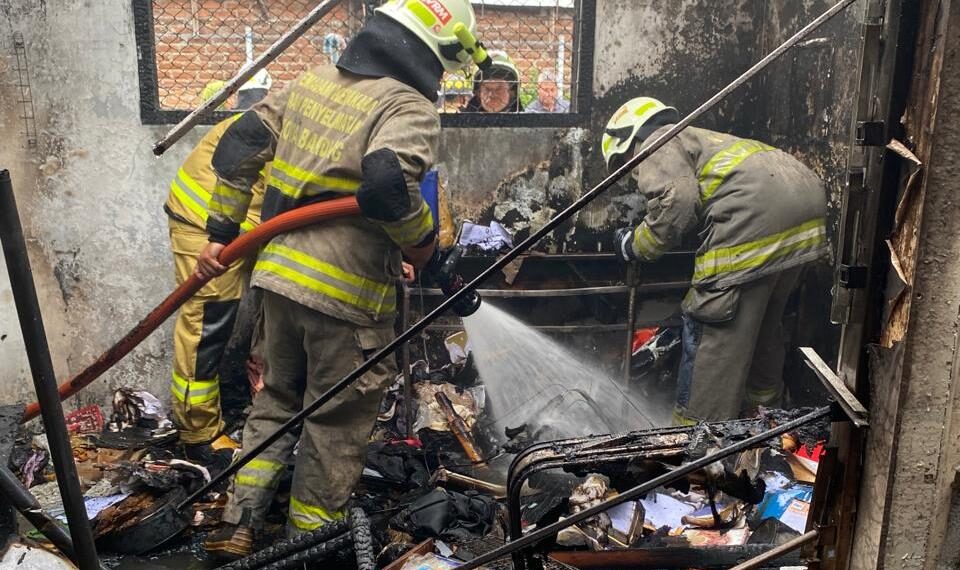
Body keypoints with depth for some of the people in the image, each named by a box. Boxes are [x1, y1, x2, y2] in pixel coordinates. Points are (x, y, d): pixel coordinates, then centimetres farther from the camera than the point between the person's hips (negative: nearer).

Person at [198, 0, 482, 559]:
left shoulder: (312, 81, 12)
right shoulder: (410, 108, -11)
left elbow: (239, 147, 11)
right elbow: (388, 184, -29)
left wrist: (222, 231, 15)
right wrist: (423, 239, -10)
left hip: (279, 272, 7)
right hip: (346, 294, -7)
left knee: (279, 399, 25)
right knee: (338, 422, 12)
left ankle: (238, 524, 28)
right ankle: (308, 539, 27)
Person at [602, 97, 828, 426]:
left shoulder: (656, 145, 9)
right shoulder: (699, 139, 36)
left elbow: (677, 201, -10)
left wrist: (635, 245, 5)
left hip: (757, 214, -9)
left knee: (713, 328, 1)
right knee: (764, 322, 25)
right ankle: (760, 409, 42)